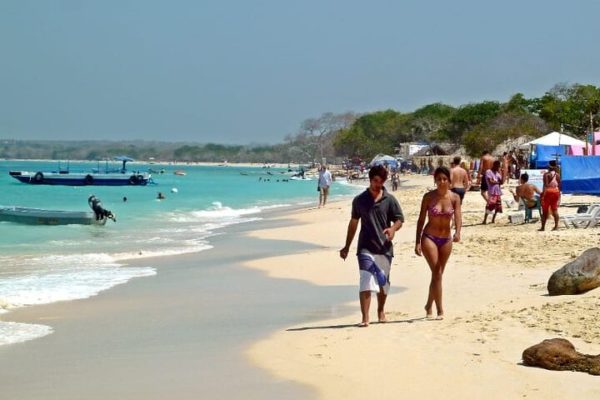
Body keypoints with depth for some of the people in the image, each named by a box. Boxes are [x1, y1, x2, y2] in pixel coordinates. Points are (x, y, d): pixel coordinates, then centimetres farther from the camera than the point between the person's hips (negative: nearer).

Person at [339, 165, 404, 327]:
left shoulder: (389, 200, 3)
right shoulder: (359, 200, 5)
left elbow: (399, 220, 2)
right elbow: (353, 223, 13)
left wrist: (393, 229, -22)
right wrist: (347, 246, 15)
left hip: (384, 247, 1)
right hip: (365, 248, -1)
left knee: (383, 282, 14)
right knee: (366, 282, -14)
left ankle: (381, 310, 36)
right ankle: (365, 318, -17)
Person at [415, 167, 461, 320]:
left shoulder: (455, 198, -3)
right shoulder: (428, 197, -6)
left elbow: (458, 217, -15)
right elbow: (421, 219, -2)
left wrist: (457, 232, -35)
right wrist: (417, 242, -5)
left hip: (446, 239, 3)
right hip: (429, 238, -3)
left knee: (438, 274, 12)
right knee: (437, 273, -12)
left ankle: (429, 306, 30)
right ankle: (440, 310, -9)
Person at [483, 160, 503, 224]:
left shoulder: (498, 173, 17)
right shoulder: (488, 172, -3)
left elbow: (501, 182, 8)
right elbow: (490, 181, -13)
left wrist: (501, 174, -3)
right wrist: (497, 182, 1)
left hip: (498, 192, 7)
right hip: (492, 192, -7)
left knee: (498, 207, 5)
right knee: (490, 206, -15)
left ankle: (493, 219, 16)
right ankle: (485, 220, -15)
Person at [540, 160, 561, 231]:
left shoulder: (546, 175, -8)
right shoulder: (557, 175, 4)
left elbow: (545, 185, -15)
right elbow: (559, 186, 7)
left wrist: (542, 194, -14)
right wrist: (559, 194, 17)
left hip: (548, 191, -4)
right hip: (556, 192, 4)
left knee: (545, 210, 3)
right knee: (555, 209, 5)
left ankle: (543, 227, 6)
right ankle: (556, 226, -2)